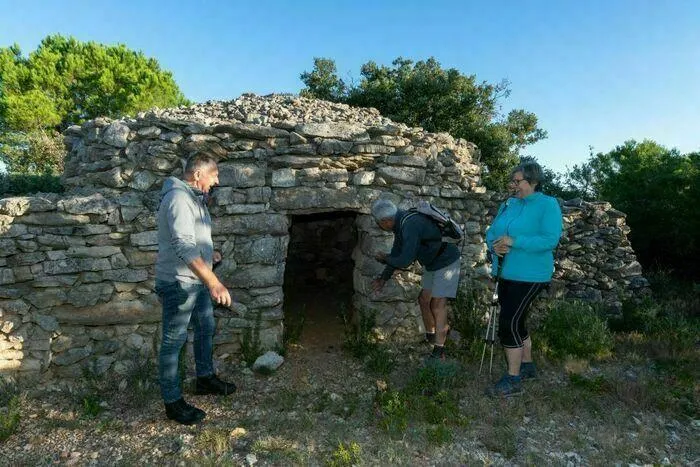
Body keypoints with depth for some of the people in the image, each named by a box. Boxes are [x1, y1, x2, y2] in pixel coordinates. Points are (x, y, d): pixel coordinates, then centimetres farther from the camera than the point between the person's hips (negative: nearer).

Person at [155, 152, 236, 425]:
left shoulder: (194, 197, 10)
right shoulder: (178, 198, -23)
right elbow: (185, 247, -35)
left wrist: (209, 253, 19)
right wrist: (213, 282, -42)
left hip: (197, 280, 10)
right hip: (178, 283, -10)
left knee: (206, 328, 21)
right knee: (174, 341, 2)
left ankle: (205, 378, 39)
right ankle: (173, 402, 16)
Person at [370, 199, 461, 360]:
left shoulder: (410, 225, -32)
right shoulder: (400, 224, -1)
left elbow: (404, 261, -31)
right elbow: (396, 254, 10)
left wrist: (384, 258, -12)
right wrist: (383, 278, 8)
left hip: (446, 262, -10)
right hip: (431, 264, 10)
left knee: (438, 304, -12)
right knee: (424, 299, 14)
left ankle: (439, 351, -6)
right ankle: (430, 336, 32)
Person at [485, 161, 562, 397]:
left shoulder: (548, 204, -11)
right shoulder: (508, 204, 10)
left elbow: (550, 240, -21)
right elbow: (491, 231, 11)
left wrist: (514, 241, -27)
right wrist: (494, 246, -12)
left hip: (530, 276, -8)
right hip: (506, 274, 8)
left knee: (509, 323, -10)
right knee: (516, 322, 17)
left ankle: (513, 380, 4)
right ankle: (527, 366, 36)